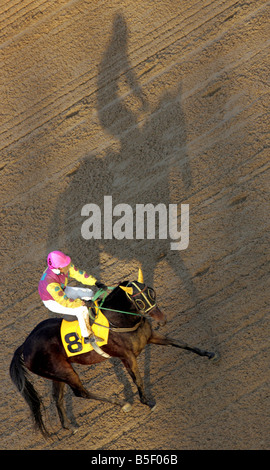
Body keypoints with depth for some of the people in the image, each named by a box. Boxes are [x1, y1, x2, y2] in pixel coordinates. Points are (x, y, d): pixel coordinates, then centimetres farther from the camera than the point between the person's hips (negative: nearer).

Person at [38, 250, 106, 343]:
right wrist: (83, 303, -29)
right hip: (53, 301, -8)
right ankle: (87, 337, -2)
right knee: (82, 310, -19)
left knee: (89, 293, 6)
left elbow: (78, 273, -8)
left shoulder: (66, 266, -23)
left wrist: (95, 282, -13)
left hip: (62, 290, 8)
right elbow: (64, 301, -34)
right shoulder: (50, 282, -42)